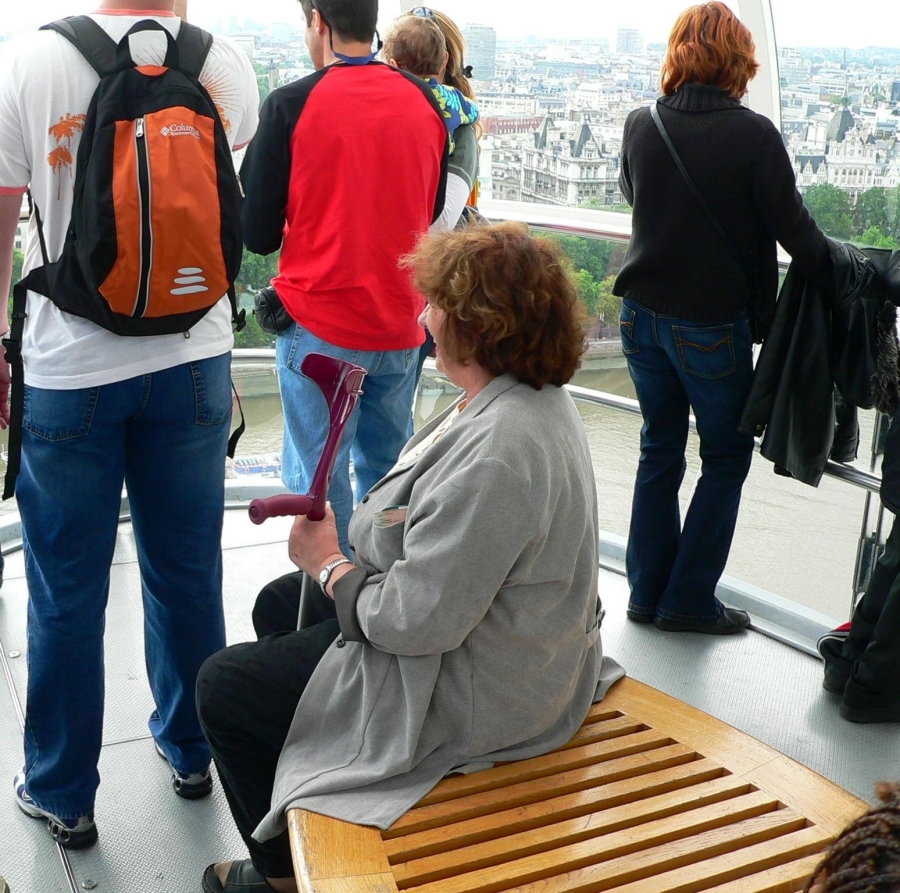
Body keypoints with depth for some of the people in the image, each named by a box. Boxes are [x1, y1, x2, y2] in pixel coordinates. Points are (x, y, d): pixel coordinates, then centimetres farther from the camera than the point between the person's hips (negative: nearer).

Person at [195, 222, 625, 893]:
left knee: (223, 687, 2)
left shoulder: (495, 452, -34)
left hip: (465, 699, -11)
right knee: (277, 604, 25)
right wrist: (350, 557, -2)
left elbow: (416, 621, -31)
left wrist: (331, 564, -13)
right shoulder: (537, 397, 0)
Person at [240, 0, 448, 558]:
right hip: (401, 327, 4)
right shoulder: (427, 103, 2)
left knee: (318, 480, 7)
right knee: (386, 472, 17)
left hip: (320, 327, -4)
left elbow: (259, 235, -6)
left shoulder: (292, 105, -10)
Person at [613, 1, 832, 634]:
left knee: (660, 450, 17)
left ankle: (648, 592, 24)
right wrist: (834, 272, 6)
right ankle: (689, 600, 14)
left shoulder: (641, 125, -2)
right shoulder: (754, 135, -16)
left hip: (644, 314, 5)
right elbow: (793, 226, -11)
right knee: (726, 457, 12)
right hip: (713, 324, -5)